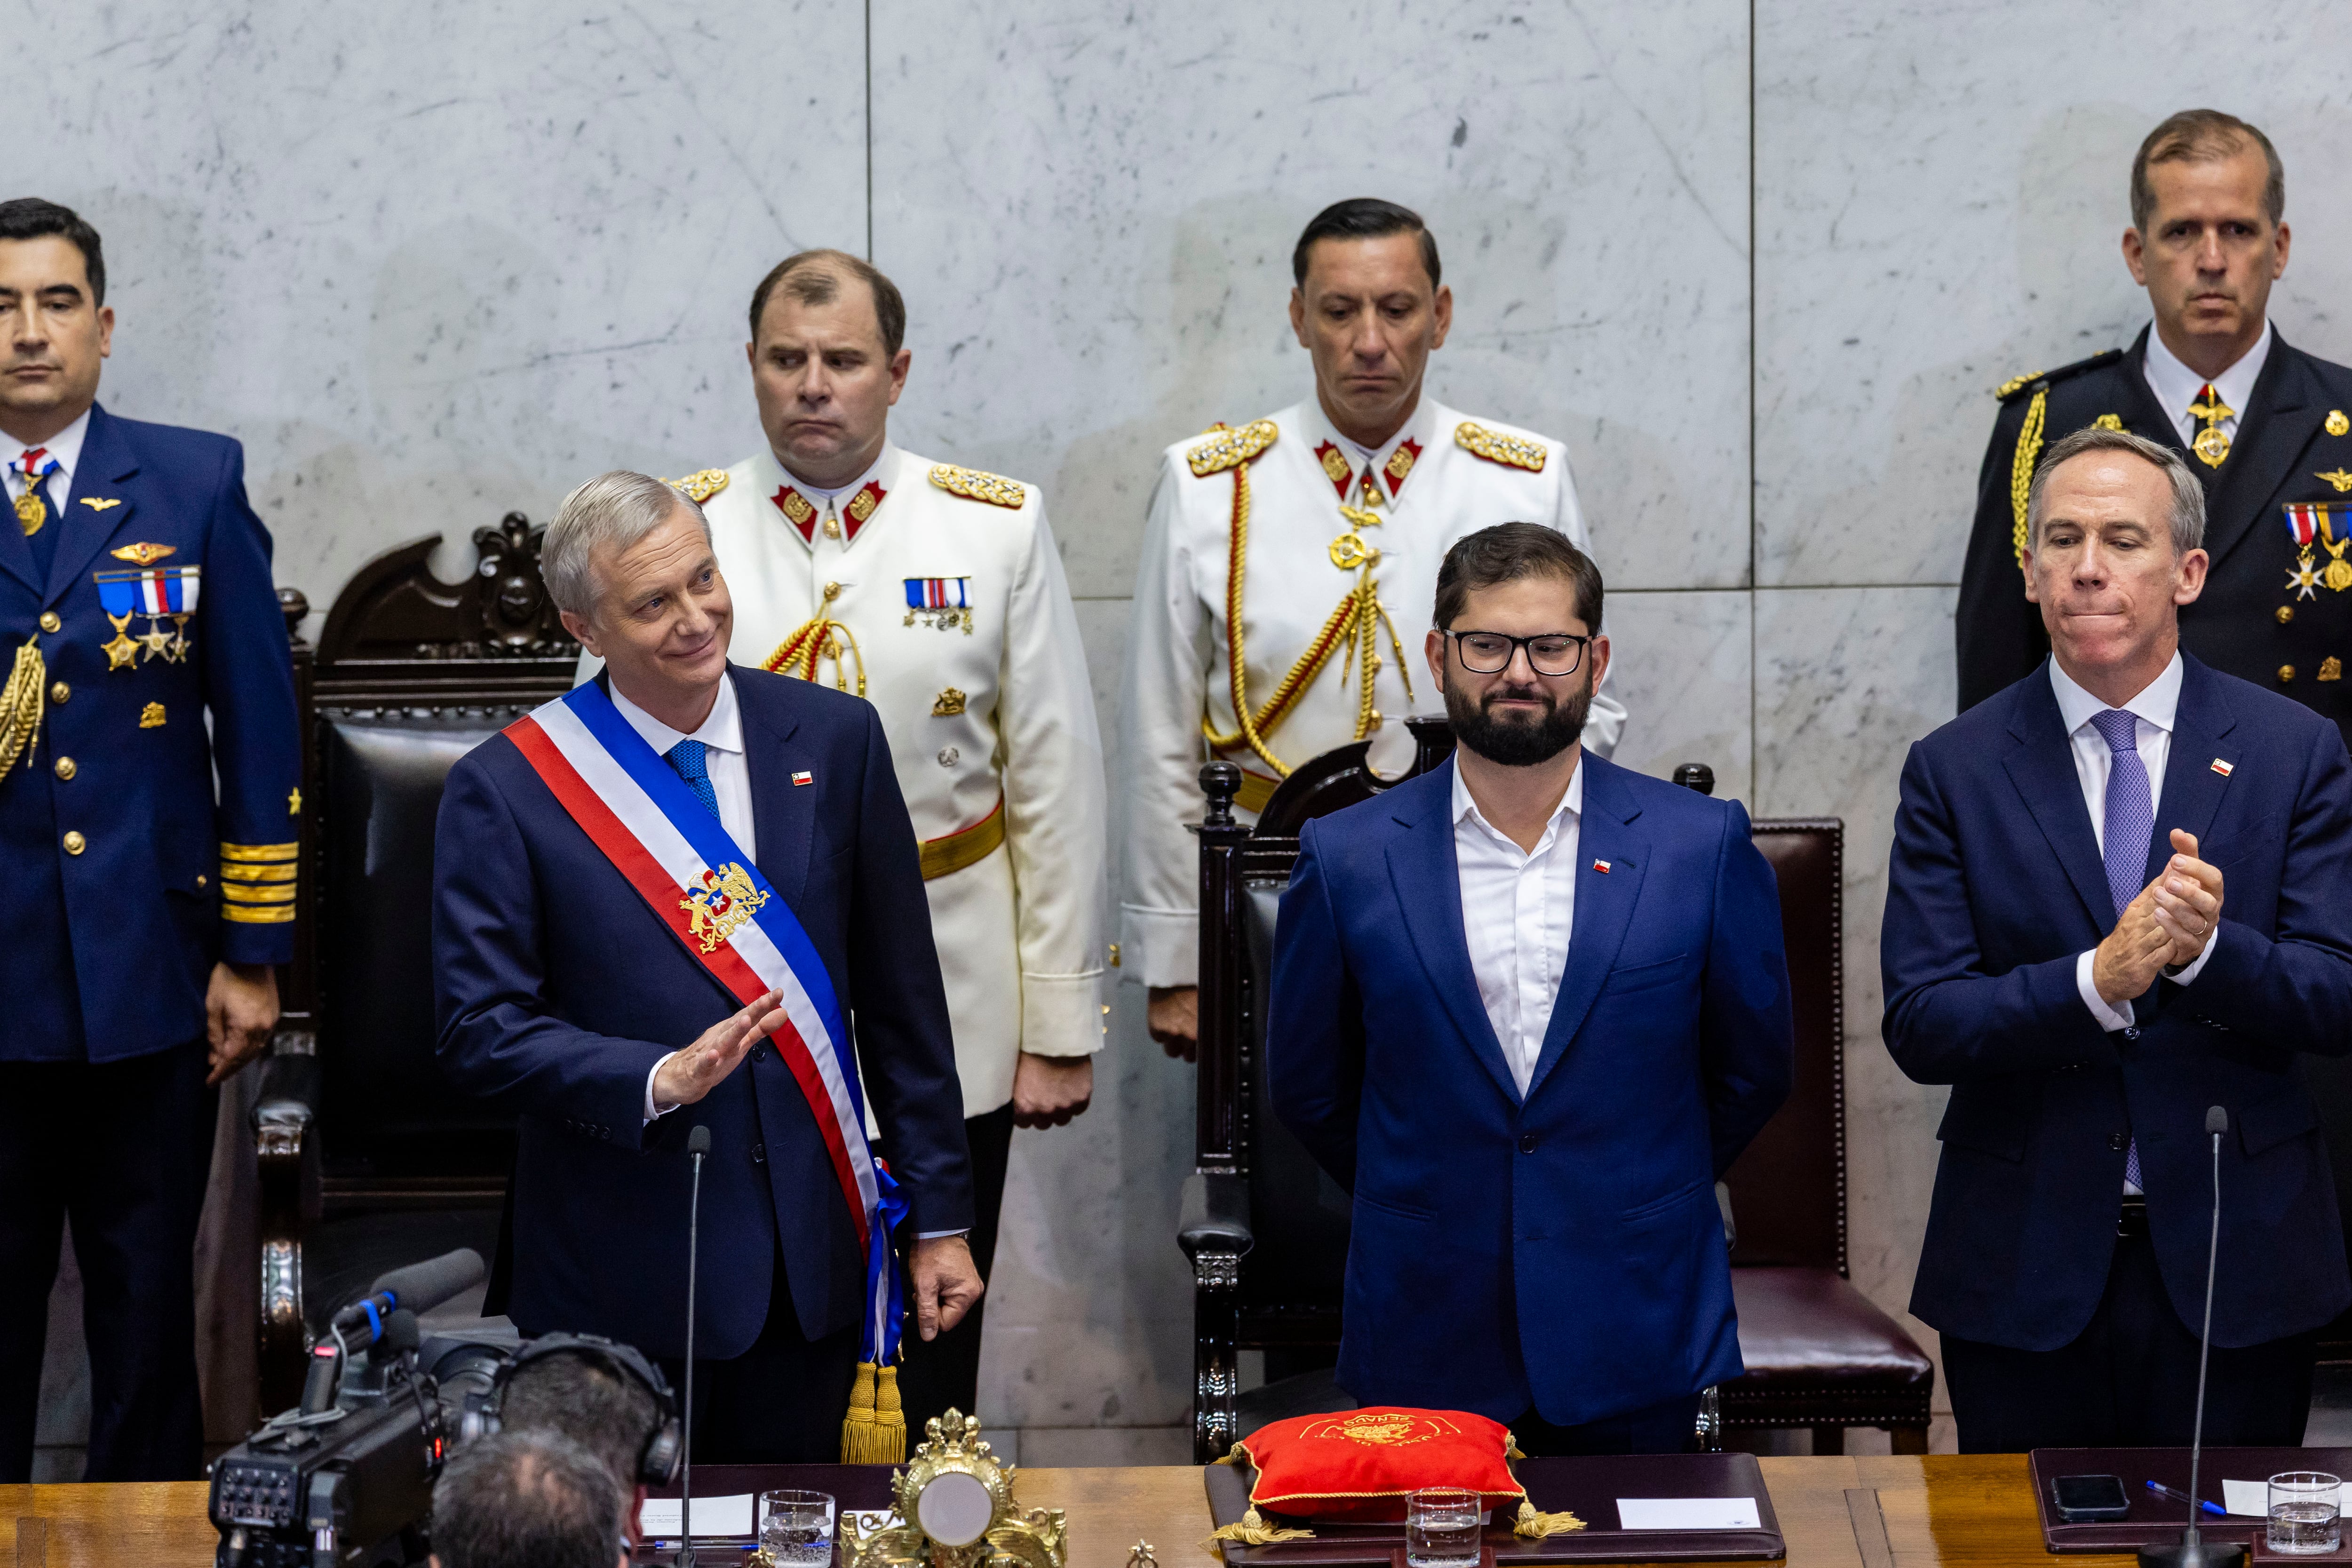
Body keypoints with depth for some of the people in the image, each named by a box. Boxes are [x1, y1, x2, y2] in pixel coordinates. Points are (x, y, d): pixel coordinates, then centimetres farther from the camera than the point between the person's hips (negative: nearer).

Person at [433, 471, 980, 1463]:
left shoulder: (834, 739, 3)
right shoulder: (505, 790, -5)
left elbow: (903, 1000, 6)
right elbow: (479, 1032, -8)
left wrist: (940, 1216, 6)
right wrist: (661, 1080, -22)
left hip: (811, 1264, 3)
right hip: (620, 1279, -2)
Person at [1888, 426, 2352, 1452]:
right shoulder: (1954, 771, 0)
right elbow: (1920, 1029, -7)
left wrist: (2209, 950, -23)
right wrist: (2097, 981, -23)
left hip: (2236, 1264, 0)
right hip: (2023, 1274, 0)